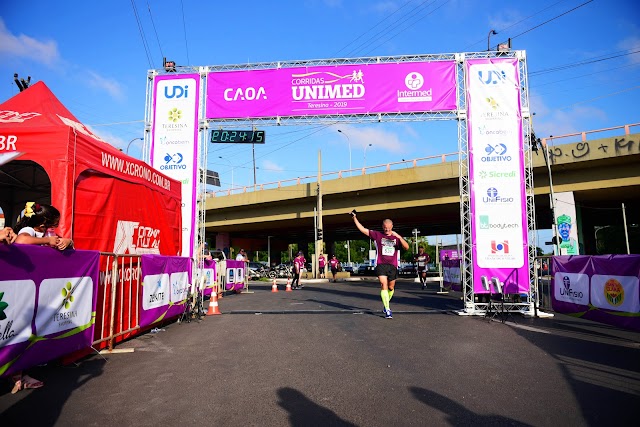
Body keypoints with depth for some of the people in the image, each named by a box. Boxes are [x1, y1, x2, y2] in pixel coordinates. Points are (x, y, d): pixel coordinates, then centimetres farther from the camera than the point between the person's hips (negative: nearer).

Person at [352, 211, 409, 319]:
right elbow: (362, 229, 5)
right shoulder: (377, 235, 7)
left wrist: (398, 236, -18)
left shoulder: (397, 237, 9)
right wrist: (354, 217, 0)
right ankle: (387, 310, -15)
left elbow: (406, 247, -6)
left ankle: (386, 305, 37)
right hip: (381, 264, -2)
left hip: (393, 265, 2)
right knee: (384, 285, -16)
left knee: (391, 287, 12)